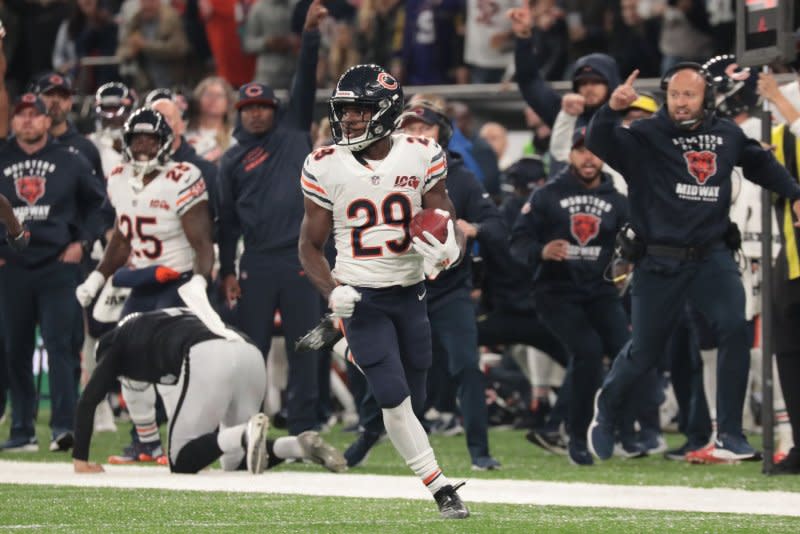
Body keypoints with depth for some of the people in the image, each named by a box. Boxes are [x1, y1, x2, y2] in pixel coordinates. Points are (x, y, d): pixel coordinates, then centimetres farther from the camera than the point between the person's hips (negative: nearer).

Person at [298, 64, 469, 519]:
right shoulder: (326, 167, -5)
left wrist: (450, 250, -26)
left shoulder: (421, 157, -4)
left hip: (410, 293, 2)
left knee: (414, 400, 8)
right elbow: (311, 245, 2)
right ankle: (441, 490, -9)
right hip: (360, 296, -2)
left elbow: (449, 223, -2)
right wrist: (331, 290, -16)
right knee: (395, 398, -14)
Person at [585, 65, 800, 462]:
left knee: (734, 329, -18)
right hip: (658, 262, -2)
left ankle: (729, 435, -12)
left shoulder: (727, 135, 5)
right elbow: (598, 144, -23)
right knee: (643, 351, 5)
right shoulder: (646, 136, -7)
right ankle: (606, 407, 37)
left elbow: (761, 163, 23)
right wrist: (612, 109, -40)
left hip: (710, 257, 2)